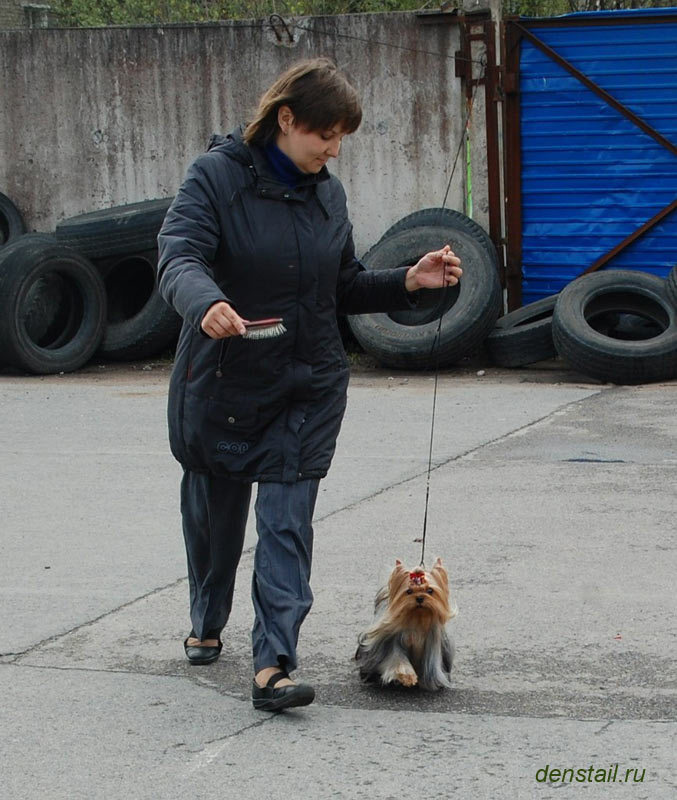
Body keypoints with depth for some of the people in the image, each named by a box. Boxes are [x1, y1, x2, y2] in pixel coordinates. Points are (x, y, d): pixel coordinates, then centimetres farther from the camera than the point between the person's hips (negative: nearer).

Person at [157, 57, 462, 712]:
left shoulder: (327, 192, 5)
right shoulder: (217, 175, -11)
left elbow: (345, 288, 11)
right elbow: (179, 257, -25)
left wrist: (408, 282, -5)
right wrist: (206, 303, -46)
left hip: (308, 387, 2)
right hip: (221, 381, -2)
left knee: (287, 521, -9)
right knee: (214, 511, 16)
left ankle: (272, 665, -13)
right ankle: (207, 623, 42)